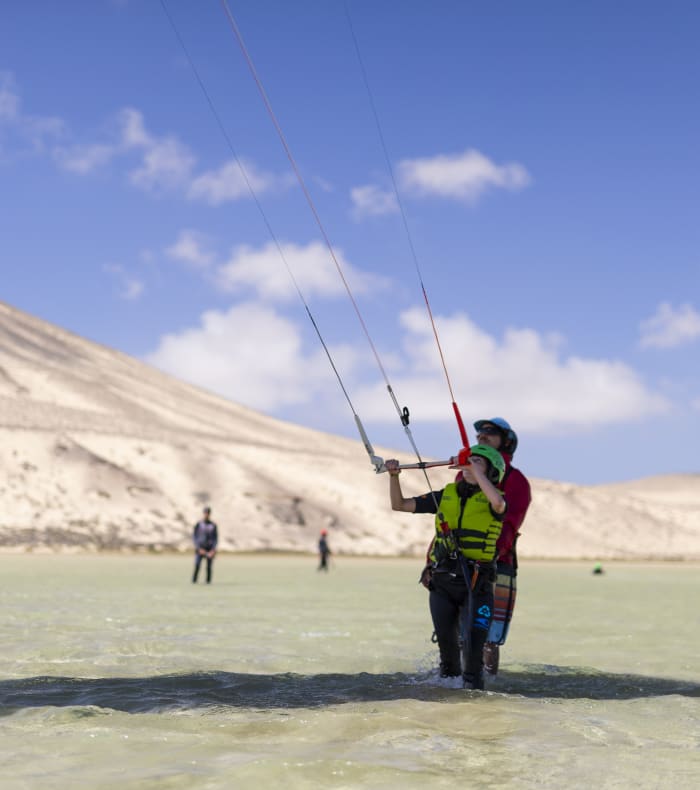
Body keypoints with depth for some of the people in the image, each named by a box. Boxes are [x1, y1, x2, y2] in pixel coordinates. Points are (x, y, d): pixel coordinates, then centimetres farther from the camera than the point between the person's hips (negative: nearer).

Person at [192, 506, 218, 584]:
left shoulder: (213, 525, 8)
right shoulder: (198, 524, 4)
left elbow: (216, 538, 7)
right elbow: (194, 537, 2)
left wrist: (213, 550, -7)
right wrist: (199, 549, -9)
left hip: (210, 549, 1)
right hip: (200, 549, -1)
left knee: (209, 567, -4)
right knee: (197, 565, -14)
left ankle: (208, 581, 2)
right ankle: (194, 581, -10)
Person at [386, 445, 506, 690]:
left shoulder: (491, 499, 0)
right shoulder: (446, 495, 11)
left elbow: (498, 503, -27)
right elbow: (399, 504, 12)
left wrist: (475, 470, -20)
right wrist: (394, 476, -4)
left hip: (476, 586, -3)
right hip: (442, 584, 3)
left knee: (473, 646, -10)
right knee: (446, 642, 6)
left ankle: (472, 683, 16)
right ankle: (449, 676, 34)